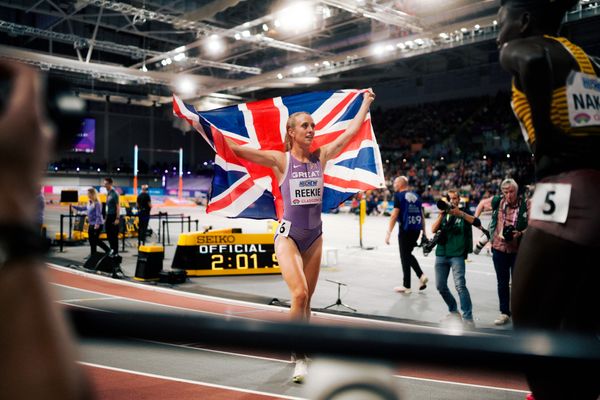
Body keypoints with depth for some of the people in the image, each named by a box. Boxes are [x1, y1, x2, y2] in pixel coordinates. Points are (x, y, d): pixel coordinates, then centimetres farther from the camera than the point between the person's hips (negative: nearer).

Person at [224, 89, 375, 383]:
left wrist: (366, 102, 15)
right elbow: (237, 149, -10)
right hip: (288, 235, -4)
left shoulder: (321, 157, 5)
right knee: (299, 295, -20)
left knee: (306, 299, 10)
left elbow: (351, 131, 10)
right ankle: (299, 357, -6)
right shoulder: (280, 160, -5)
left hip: (314, 236, 4)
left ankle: (300, 350, 26)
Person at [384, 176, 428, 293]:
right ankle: (421, 276, 5)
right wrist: (424, 232, 19)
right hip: (416, 230, 6)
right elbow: (422, 215, 14)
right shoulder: (416, 196, 13)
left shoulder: (399, 195, -5)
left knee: (405, 257, 3)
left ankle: (406, 286, 9)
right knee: (408, 254, 21)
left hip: (405, 230, -6)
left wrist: (388, 232, -12)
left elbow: (394, 215, -13)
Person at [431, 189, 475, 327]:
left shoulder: (463, 213, 5)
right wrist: (441, 215, -13)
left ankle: (468, 317, -14)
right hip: (441, 254, 4)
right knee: (440, 286, 6)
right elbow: (433, 230, 0)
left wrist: (460, 213, -23)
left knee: (460, 285, -17)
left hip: (457, 255, -4)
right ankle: (454, 311, 25)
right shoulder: (443, 214, 13)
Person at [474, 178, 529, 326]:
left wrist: (520, 233, -25)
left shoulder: (526, 204, -13)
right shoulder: (497, 201, -4)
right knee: (502, 283, 12)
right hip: (499, 248, 3)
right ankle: (505, 313, 25)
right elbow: (482, 204, 14)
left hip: (518, 249, -3)